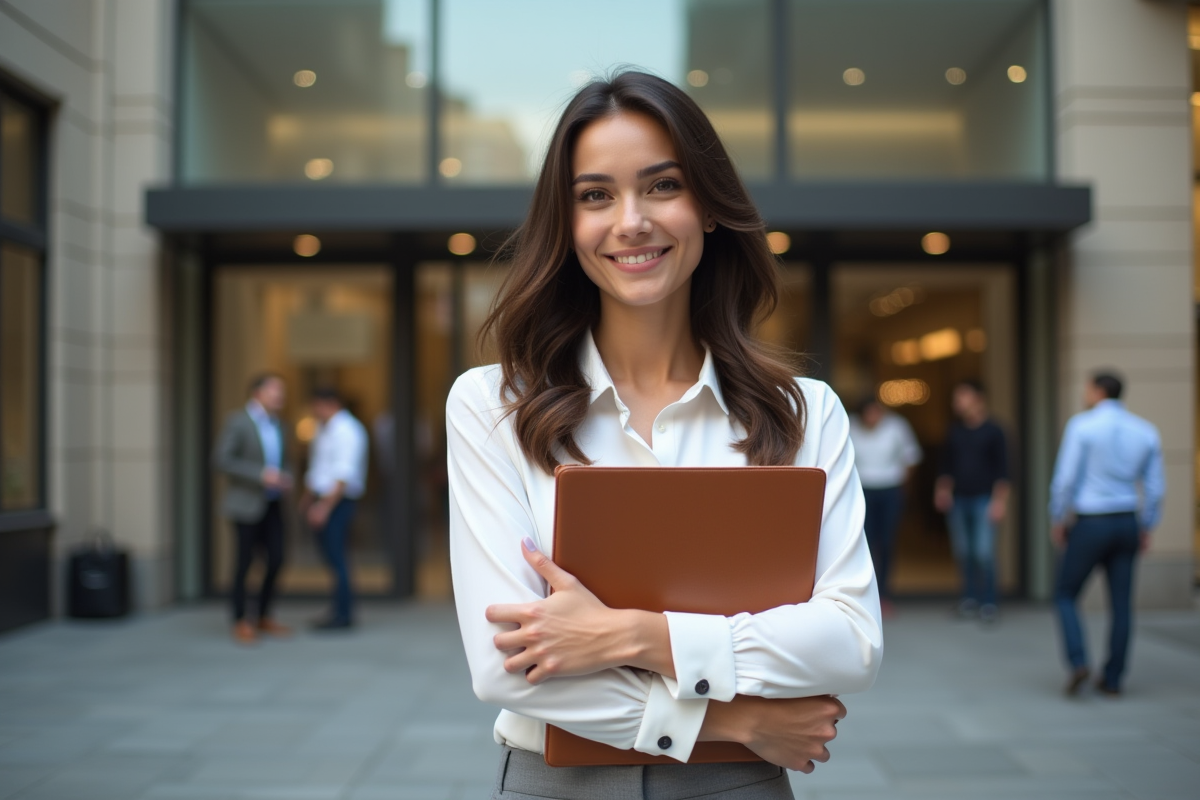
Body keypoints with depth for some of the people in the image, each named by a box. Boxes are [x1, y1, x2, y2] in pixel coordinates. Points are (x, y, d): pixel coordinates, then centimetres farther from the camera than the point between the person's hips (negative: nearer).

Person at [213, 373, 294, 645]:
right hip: (246, 503, -6)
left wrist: (286, 479, -3)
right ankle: (240, 623, 12)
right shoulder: (236, 421, -12)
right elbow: (221, 461, -19)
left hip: (271, 504, 6)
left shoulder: (276, 424, 10)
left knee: (276, 560, 3)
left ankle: (264, 618, 18)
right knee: (245, 561, -1)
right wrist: (261, 475, -25)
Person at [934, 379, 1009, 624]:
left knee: (984, 552, -10)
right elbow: (946, 464, 17)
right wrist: (942, 489, 5)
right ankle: (970, 597, 19)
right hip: (958, 500, 4)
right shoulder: (955, 431, 10)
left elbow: (1002, 469, -4)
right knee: (962, 551, 6)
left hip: (983, 500, -4)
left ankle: (988, 603, 0)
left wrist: (1000, 501, -9)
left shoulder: (993, 431, -3)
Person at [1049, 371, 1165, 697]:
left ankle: (1078, 663, -9)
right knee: (1121, 604, 11)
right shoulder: (1146, 431, 4)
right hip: (1127, 524, 4)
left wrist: (1057, 520, -3)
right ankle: (1112, 679, 13)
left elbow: (1065, 478, -15)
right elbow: (1155, 488, 4)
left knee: (1065, 596, 9)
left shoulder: (1081, 425, -11)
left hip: (1089, 525, -4)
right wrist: (1146, 530, 15)